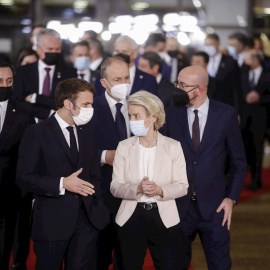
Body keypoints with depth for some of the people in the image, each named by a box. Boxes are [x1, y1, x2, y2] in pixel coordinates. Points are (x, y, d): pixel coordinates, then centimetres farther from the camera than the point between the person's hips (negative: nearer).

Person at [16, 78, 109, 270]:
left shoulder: (87, 133, 14)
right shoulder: (37, 133, -5)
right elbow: (24, 178, -10)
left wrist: (98, 209, 9)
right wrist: (62, 184, -17)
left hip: (87, 220, 5)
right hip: (52, 223, -5)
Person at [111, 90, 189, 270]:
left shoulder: (173, 147, 0)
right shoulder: (124, 147, 3)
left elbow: (182, 186, -2)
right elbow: (115, 187, -1)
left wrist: (160, 190, -21)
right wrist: (137, 189, -20)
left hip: (164, 219, -1)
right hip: (131, 218, 1)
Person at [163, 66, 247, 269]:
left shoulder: (226, 114, -4)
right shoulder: (171, 114, -1)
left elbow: (239, 161, 3)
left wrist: (232, 198, -4)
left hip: (214, 206, -1)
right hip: (178, 205, 1)